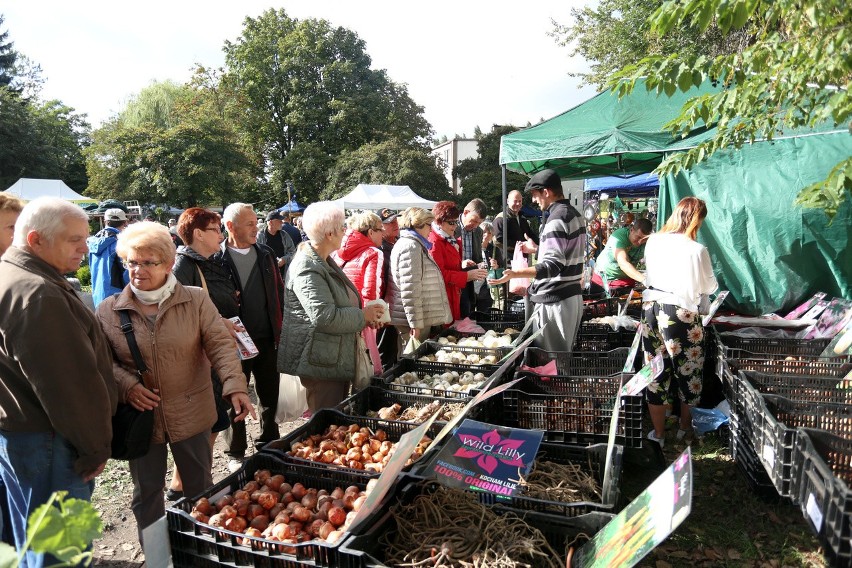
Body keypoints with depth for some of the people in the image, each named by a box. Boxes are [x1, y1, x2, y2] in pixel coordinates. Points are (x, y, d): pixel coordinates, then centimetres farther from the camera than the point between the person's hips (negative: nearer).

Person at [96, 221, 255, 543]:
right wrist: (126, 385, -18)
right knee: (146, 492, 18)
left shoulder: (196, 300, -6)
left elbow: (220, 345, -12)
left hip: (191, 414, 0)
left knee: (200, 488, 16)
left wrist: (235, 386, -25)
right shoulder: (109, 311, -2)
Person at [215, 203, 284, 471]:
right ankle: (236, 454, 26)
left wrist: (280, 329, 7)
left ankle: (269, 444, 34)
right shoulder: (216, 259, -9)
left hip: (267, 339, 4)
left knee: (270, 395, 15)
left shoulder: (266, 254, 6)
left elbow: (279, 292, 11)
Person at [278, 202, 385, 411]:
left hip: (338, 360, 10)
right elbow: (325, 317, -27)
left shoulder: (325, 261, 13)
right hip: (321, 363, -10)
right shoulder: (307, 270, -20)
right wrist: (363, 316, -14)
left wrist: (366, 316, 8)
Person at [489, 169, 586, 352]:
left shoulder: (556, 218, -17)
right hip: (573, 295, 10)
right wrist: (536, 249, 31)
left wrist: (515, 274, -34)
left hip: (554, 300, -10)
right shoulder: (574, 213, 13)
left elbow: (553, 266, -25)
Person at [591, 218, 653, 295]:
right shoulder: (619, 236, -30)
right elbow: (623, 263, -43)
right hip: (603, 277, -2)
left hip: (626, 280, 2)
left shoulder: (647, 242, -17)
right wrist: (644, 280, -56)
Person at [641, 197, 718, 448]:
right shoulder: (696, 250, -15)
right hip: (681, 314, -4)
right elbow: (709, 287, -2)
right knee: (688, 372, 17)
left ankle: (658, 433, 23)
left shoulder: (653, 242, -2)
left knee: (656, 371, 12)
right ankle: (686, 427, 34)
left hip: (651, 308, 4)